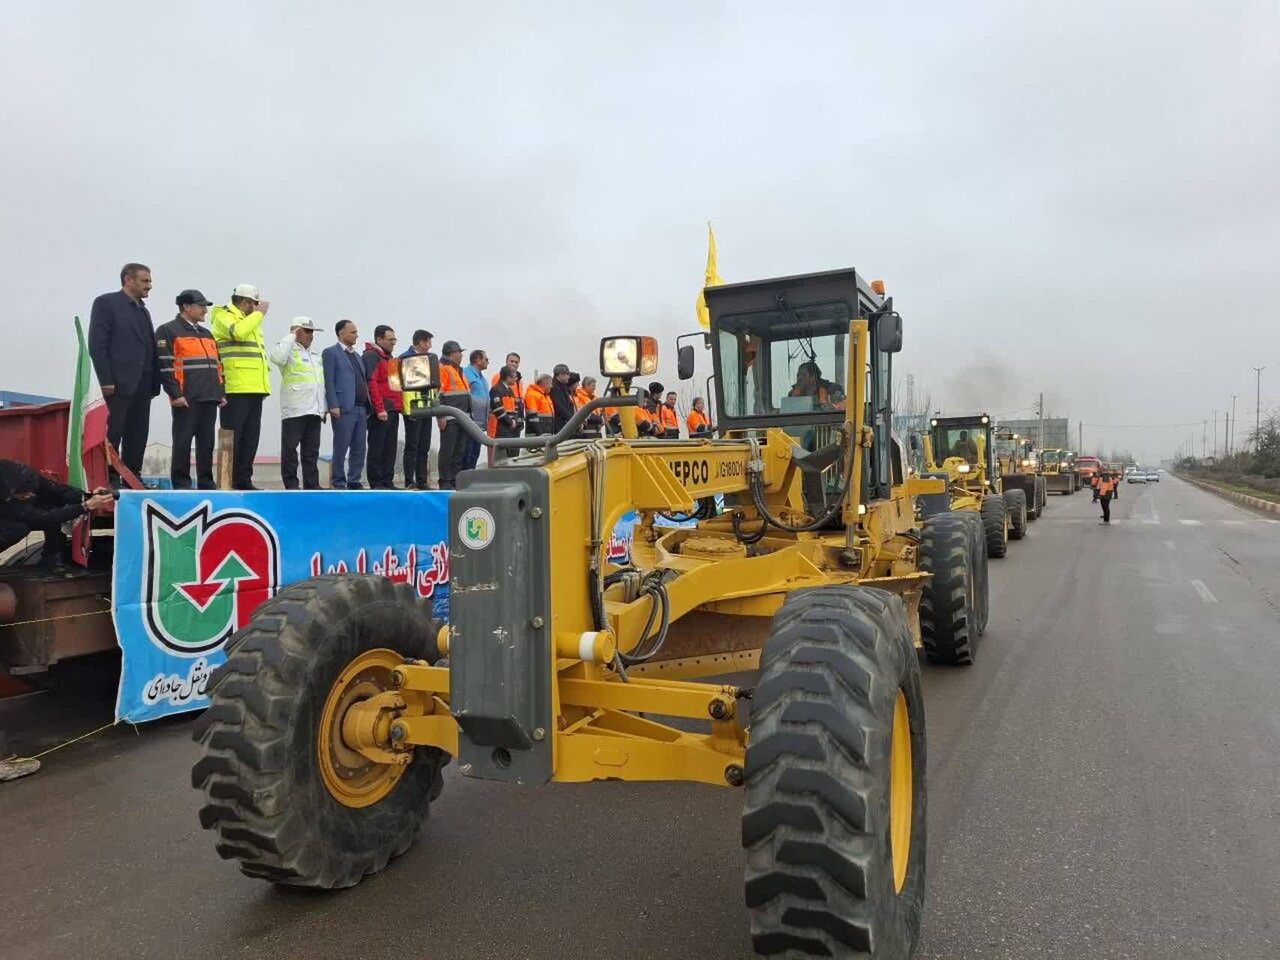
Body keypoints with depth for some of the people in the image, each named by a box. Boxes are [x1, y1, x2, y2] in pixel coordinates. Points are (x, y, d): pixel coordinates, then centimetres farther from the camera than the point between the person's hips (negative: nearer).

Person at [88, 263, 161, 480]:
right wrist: (106, 380, -15)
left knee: (138, 435, 6)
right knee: (113, 433, -4)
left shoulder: (143, 310, 21)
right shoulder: (106, 303, -1)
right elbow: (97, 344, -8)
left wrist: (154, 382, 7)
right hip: (119, 383, -7)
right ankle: (109, 480, 1)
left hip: (143, 384, 7)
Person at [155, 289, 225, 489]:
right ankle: (181, 484, 1)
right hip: (186, 399, -7)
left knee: (207, 443, 7)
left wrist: (221, 393, 14)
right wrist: (175, 394, -16)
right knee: (183, 441, -4)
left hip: (210, 398, 7)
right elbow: (165, 365, -9)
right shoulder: (167, 331, 0)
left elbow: (217, 366, 24)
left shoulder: (207, 334, 23)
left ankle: (206, 483, 12)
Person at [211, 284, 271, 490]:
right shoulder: (224, 316, -1)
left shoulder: (251, 321, 25)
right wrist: (259, 313, -10)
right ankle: (227, 481, -2)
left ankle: (244, 480, 13)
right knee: (232, 437, -6)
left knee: (250, 438, 8)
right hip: (236, 389, -8)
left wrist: (264, 384, 18)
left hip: (254, 389, 8)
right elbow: (238, 332, -23)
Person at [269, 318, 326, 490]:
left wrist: (324, 406, 16)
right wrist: (291, 336, -12)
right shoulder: (289, 349, 1)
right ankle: (291, 484, 1)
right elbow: (277, 357, -23)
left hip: (314, 410, 7)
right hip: (294, 409, -7)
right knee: (290, 447, -4)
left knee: (312, 449, 8)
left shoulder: (316, 353, 22)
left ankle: (312, 484, 12)